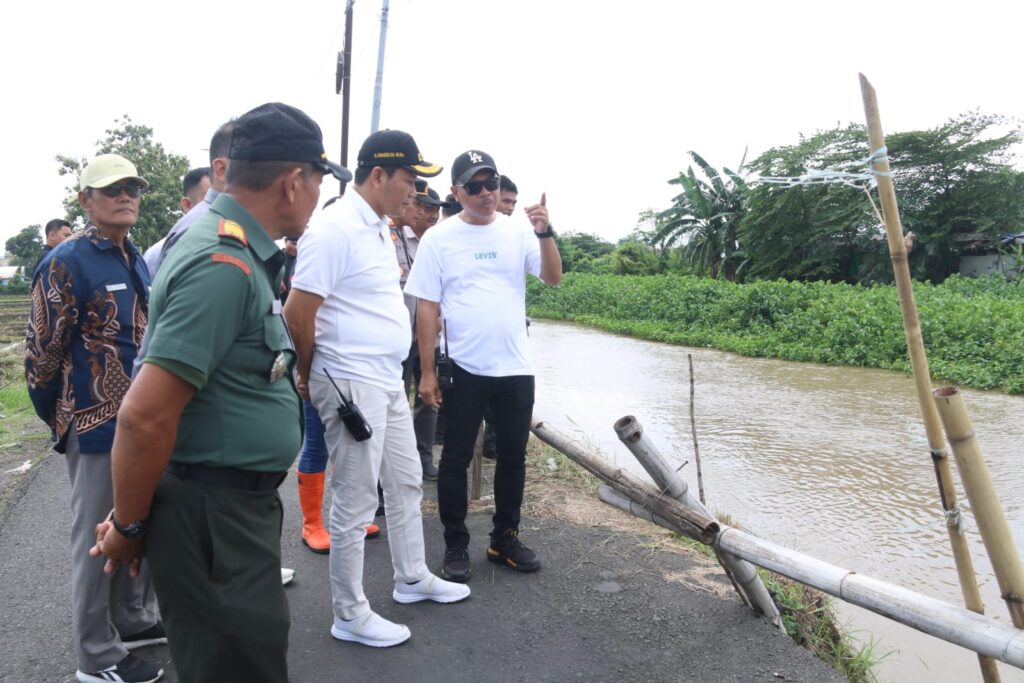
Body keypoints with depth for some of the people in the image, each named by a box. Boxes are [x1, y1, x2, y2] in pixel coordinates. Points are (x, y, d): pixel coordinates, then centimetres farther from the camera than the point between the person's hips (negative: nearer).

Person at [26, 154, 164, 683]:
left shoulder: (138, 260, 11)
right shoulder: (66, 263, -13)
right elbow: (41, 351, -12)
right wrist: (57, 416, -2)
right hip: (97, 424, -8)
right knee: (98, 537, 5)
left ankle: (134, 621, 38)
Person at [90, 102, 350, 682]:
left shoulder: (239, 252, 8)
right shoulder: (224, 265, -24)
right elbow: (145, 416, -26)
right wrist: (129, 527, -15)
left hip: (240, 502, 10)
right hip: (211, 512, -9)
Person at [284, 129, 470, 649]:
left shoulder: (378, 227, 11)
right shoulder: (335, 229, -19)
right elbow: (297, 314, -19)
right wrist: (310, 375, -4)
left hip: (388, 382, 9)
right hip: (353, 385, -9)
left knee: (406, 482, 20)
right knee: (356, 501, 3)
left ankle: (412, 578, 38)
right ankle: (350, 615, 20)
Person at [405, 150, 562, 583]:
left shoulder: (517, 232, 3)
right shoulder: (439, 238, -4)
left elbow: (553, 278, -3)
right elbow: (427, 308, -4)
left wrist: (545, 233, -20)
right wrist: (427, 373, -6)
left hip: (516, 368, 3)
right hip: (464, 369, -3)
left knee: (513, 456, 14)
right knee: (456, 459, 7)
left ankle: (505, 539, 31)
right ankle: (456, 547, 23)